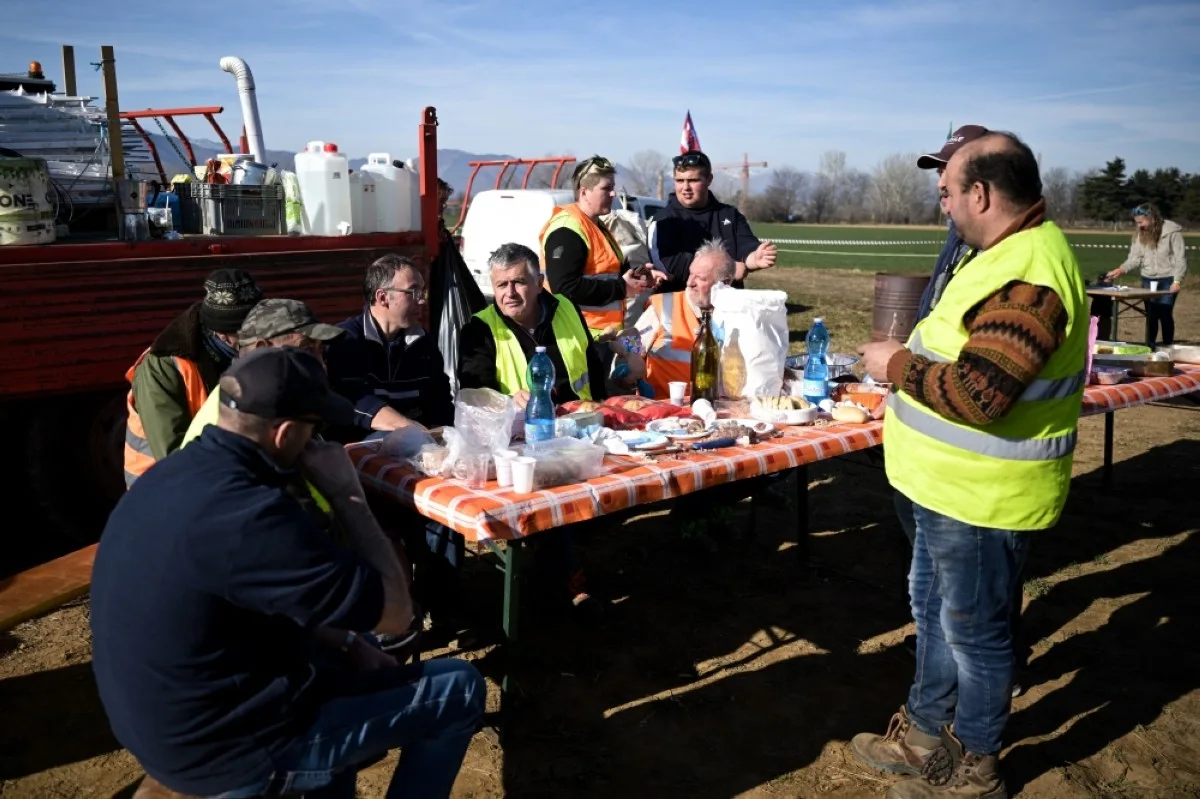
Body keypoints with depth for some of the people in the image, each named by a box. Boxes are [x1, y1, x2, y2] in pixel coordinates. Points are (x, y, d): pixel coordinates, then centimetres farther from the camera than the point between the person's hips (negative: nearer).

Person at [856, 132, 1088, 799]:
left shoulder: (1027, 276, -26)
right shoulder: (1013, 250, 8)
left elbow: (978, 394, -31)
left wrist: (898, 364, -17)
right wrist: (910, 356, 6)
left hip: (984, 496, -10)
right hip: (954, 486, 10)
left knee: (974, 631, 8)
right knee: (935, 607, 23)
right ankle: (924, 734, 42)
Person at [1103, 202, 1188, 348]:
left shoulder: (1172, 231, -11)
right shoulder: (1140, 234, 4)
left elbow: (1180, 258, -10)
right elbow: (1135, 258, 0)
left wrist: (1177, 281, -16)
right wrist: (1120, 270, -17)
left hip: (1167, 280, -4)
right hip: (1148, 280, 4)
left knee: (1165, 314, -5)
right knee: (1150, 315, 8)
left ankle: (1168, 347, 6)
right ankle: (1149, 346, 17)